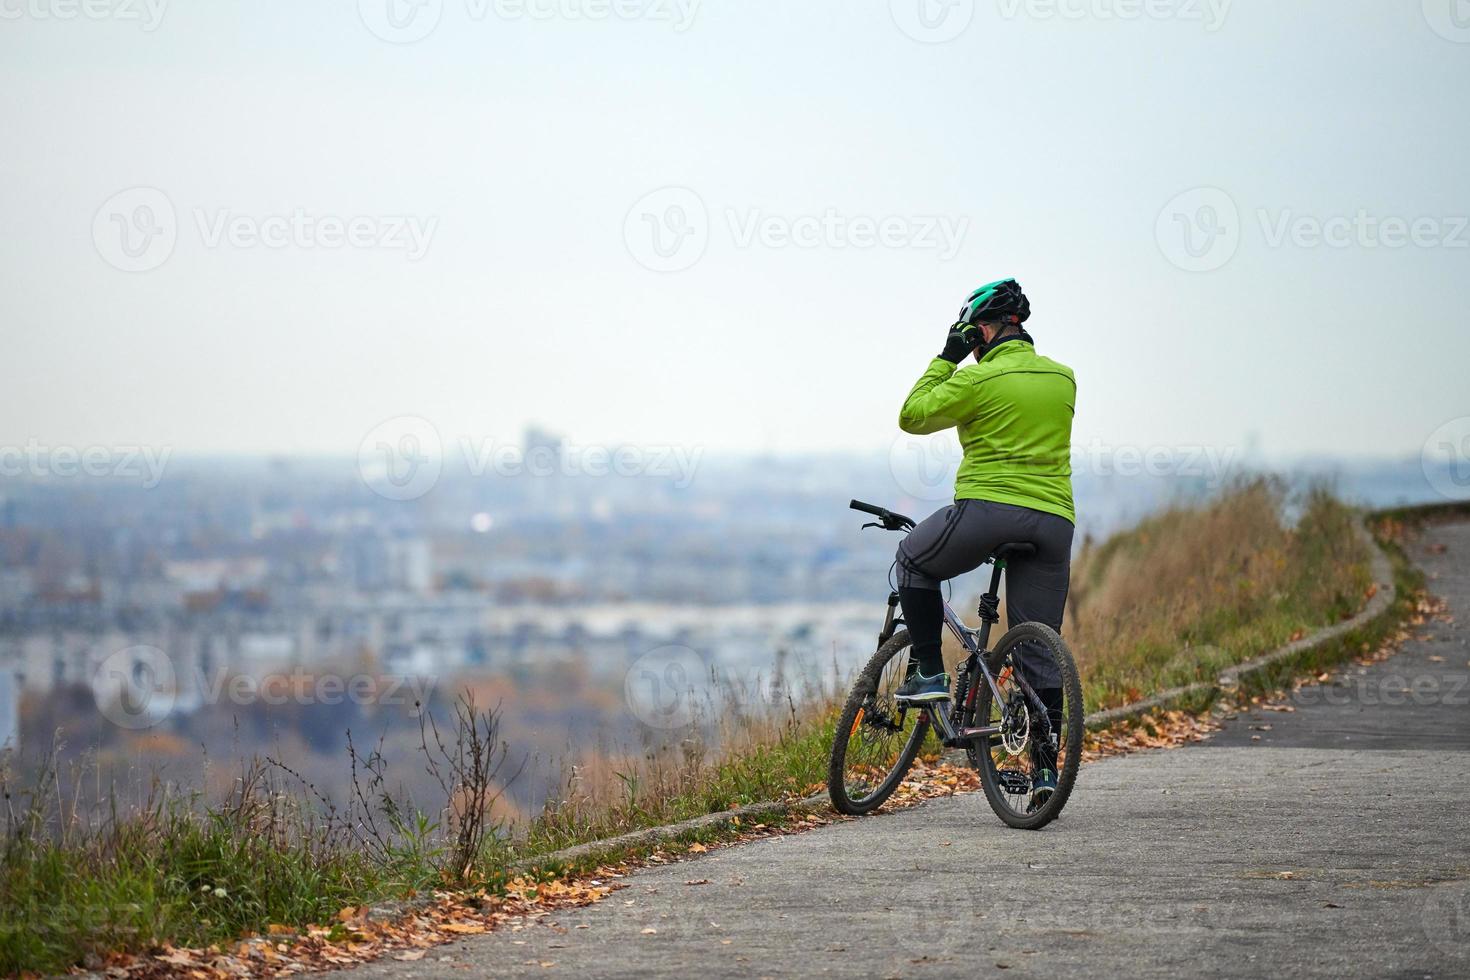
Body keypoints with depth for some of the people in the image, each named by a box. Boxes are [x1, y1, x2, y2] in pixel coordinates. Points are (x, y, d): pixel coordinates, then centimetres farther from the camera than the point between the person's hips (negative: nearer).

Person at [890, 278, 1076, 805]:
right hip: (1054, 519, 5)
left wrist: (946, 359, 9)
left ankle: (929, 673, 14)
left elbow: (913, 416, 4)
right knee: (1039, 651, 9)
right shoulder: (1063, 378, 13)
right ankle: (1046, 765, 2)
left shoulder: (977, 379, -5)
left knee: (914, 560, 24)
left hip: (989, 507, -5)